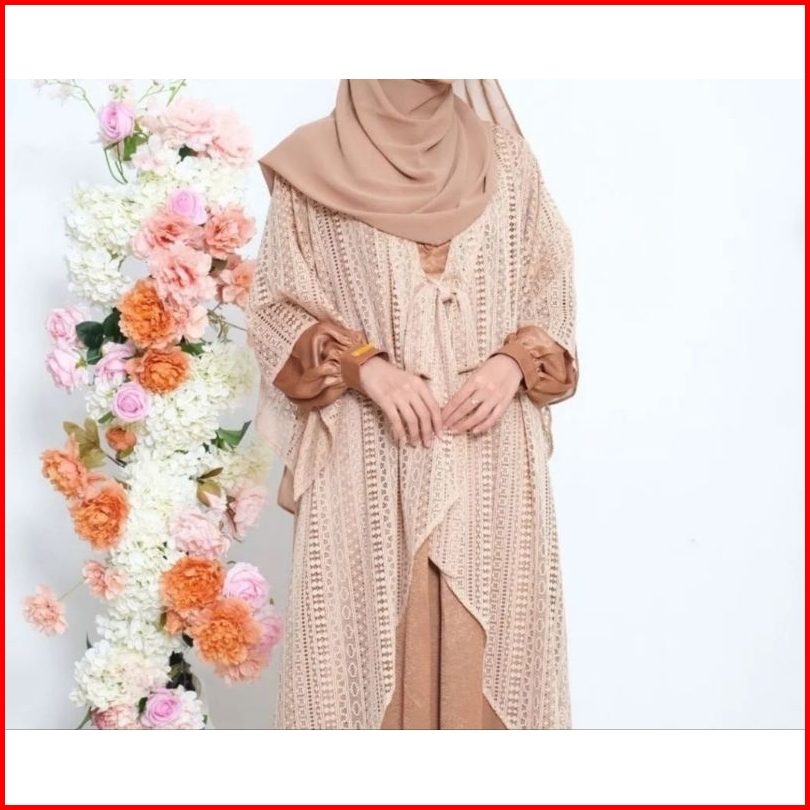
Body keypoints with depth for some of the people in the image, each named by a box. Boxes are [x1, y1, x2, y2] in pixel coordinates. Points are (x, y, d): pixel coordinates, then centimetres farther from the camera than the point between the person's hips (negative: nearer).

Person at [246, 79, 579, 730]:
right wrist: (367, 366, -13)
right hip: (366, 457, -2)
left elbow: (552, 292, 11)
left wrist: (513, 365, -8)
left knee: (482, 645, 4)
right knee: (369, 643, -1)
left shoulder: (506, 155, 9)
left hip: (491, 455, 2)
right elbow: (275, 307, 3)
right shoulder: (316, 162, 2)